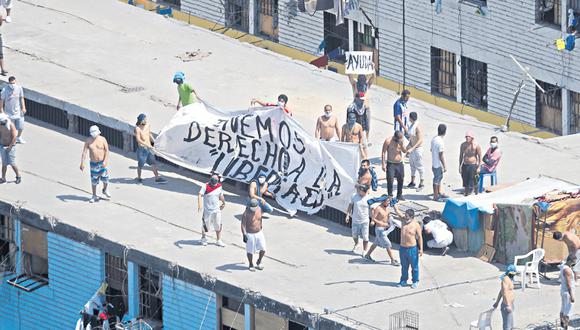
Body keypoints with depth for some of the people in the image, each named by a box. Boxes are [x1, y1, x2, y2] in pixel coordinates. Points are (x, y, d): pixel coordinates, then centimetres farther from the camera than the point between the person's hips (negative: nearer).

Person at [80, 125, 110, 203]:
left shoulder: (102, 139, -6)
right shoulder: (88, 141, -5)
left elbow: (107, 151, -5)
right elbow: (84, 152, -7)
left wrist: (105, 161, -17)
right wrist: (82, 163, -16)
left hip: (102, 162, -1)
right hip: (93, 163, 1)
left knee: (104, 177, -6)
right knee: (94, 180, 4)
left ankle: (105, 190, 25)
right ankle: (94, 196, 18)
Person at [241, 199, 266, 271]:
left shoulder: (259, 209, -3)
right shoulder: (246, 214, -20)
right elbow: (243, 225, -20)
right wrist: (244, 235, -29)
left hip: (259, 233, 5)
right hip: (250, 235, -5)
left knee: (263, 249, 2)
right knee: (250, 251, 6)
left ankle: (259, 262, 27)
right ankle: (251, 265, 25)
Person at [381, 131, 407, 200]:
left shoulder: (400, 141, 2)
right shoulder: (388, 141, -12)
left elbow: (404, 151, 3)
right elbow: (383, 153, -9)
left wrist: (402, 144, -16)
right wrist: (383, 164, -13)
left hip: (399, 163, 5)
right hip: (391, 164, -5)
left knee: (401, 179, 11)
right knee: (390, 180, -8)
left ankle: (399, 195, 25)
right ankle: (390, 196, 0)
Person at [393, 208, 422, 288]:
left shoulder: (416, 225, -12)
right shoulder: (404, 220, 2)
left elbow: (420, 237, -11)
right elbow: (397, 210, 3)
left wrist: (421, 249, -14)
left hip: (412, 249, -6)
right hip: (402, 248, 6)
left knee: (414, 266, 6)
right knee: (404, 266, 17)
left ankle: (415, 282, 17)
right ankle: (403, 280, 29)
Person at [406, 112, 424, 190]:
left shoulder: (418, 127, -23)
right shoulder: (411, 125, 4)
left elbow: (420, 140, -25)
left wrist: (412, 149, -30)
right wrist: (409, 145, 5)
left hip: (417, 148, -9)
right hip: (412, 148, 9)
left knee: (419, 166, 2)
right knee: (412, 165, 17)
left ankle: (421, 183, 12)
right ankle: (412, 182, 29)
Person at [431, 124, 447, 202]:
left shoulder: (434, 139, 3)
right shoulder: (440, 142, -25)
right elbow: (441, 156, -23)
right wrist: (444, 166, -15)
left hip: (434, 163, 9)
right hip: (438, 164, -9)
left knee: (439, 178, 22)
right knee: (437, 180, 2)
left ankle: (440, 193, 34)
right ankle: (436, 197, 10)